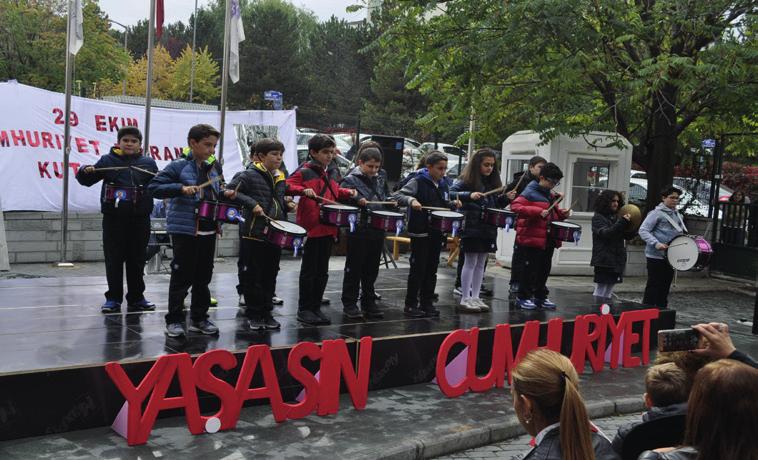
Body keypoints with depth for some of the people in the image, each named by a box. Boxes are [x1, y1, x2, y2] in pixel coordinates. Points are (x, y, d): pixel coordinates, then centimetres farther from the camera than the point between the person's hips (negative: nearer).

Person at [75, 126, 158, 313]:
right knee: (114, 259, 2)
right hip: (113, 218, -1)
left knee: (137, 259, 8)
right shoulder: (108, 161, 4)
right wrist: (85, 172, -18)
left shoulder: (148, 163, 7)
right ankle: (113, 298, 11)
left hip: (139, 219, 1)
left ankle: (136, 297, 19)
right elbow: (87, 181, 4)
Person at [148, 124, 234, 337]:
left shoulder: (213, 169, 13)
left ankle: (199, 318, 23)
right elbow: (154, 187, -12)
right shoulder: (178, 166, -7)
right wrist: (181, 188, -23)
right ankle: (174, 320, 8)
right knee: (182, 276, -2)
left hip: (208, 230, 7)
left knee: (203, 276, 12)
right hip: (185, 230, -6)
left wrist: (225, 194, 5)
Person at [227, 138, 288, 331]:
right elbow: (230, 191, -15)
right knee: (253, 276, 3)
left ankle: (267, 313, 23)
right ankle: (253, 315, 13)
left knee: (270, 276, 12)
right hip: (253, 235, -6)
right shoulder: (249, 175, -8)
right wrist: (252, 204, -20)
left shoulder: (280, 178, 12)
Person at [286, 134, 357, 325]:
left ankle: (316, 307, 21)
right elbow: (287, 186, -15)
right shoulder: (304, 172, -7)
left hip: (328, 229, 7)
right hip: (311, 228, -7)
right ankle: (304, 309, 10)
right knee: (309, 270, 0)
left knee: (322, 271, 12)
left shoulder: (330, 174, 15)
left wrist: (348, 192, 10)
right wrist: (303, 190, -29)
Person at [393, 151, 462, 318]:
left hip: (436, 232, 7)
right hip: (420, 232, -7)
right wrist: (411, 200, -36)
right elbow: (398, 195, -17)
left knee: (432, 269, 12)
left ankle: (427, 303, 21)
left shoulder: (443, 183, 9)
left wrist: (453, 203, 1)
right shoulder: (418, 182, -11)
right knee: (418, 268, -2)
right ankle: (411, 305, 7)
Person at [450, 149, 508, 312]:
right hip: (471, 229, -7)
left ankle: (475, 297, 18)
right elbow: (451, 192, -19)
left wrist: (506, 198, -1)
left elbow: (497, 203, 18)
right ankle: (465, 299, 5)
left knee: (481, 263, 10)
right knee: (470, 263, -2)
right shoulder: (467, 180, -7)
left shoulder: (492, 182, 13)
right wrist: (469, 195, -31)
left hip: (488, 229, 7)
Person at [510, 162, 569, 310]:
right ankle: (523, 297, 8)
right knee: (531, 269, -3)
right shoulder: (530, 192, -10)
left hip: (548, 240, 8)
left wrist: (561, 213, 6)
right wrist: (538, 212, -28)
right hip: (532, 239, -8)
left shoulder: (551, 195, 17)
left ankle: (540, 296, 25)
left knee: (545, 269, 13)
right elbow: (515, 206, -23)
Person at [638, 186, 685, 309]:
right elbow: (643, 230, -17)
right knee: (653, 286, -4)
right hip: (656, 256, -7)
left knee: (665, 286, 12)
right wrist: (656, 243, -29)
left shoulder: (677, 215, 15)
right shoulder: (657, 213, -9)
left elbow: (680, 233, 29)